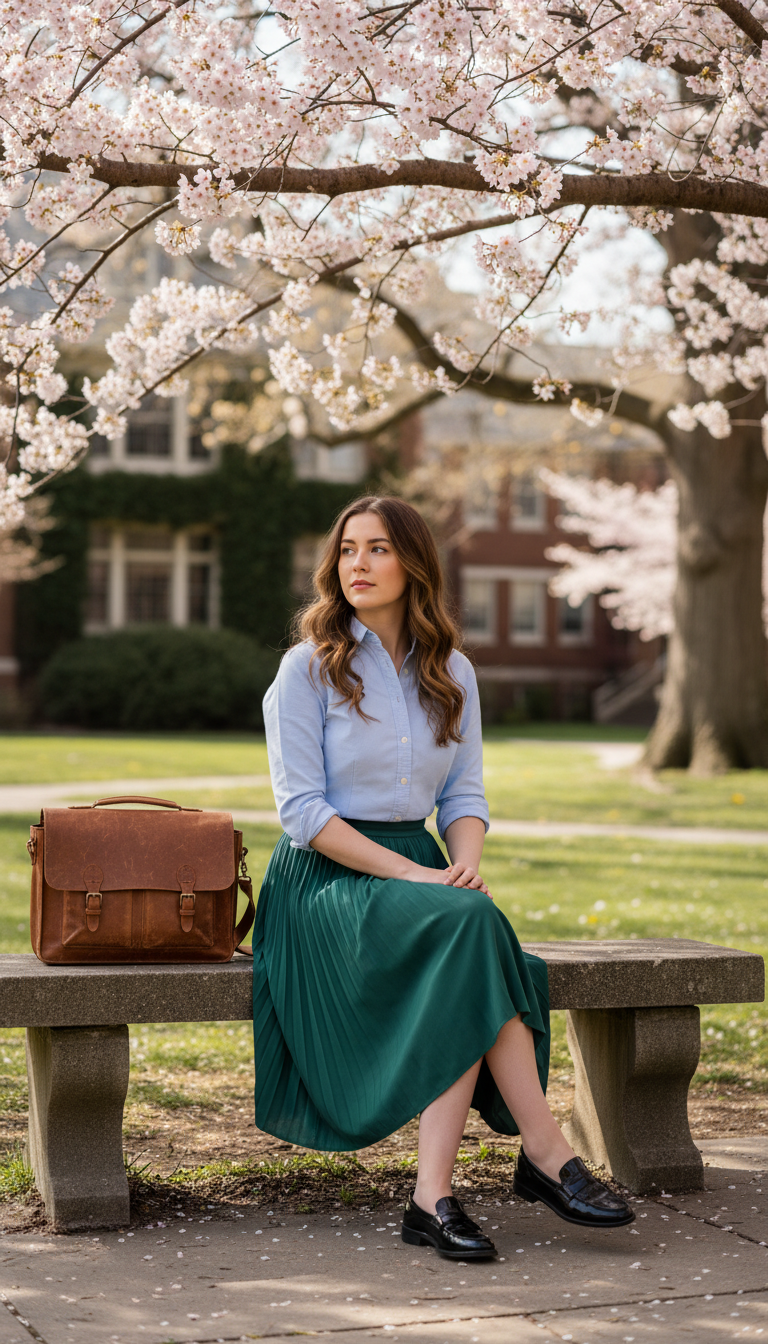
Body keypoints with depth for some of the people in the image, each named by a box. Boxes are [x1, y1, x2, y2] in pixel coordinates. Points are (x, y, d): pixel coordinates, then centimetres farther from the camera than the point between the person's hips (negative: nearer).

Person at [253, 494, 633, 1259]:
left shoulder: (450, 673, 12)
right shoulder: (309, 668, -3)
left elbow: (465, 792, 13)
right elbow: (302, 810, -10)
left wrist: (466, 862, -10)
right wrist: (408, 874, -19)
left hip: (417, 865, 5)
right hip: (326, 876, -4)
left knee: (471, 968, -31)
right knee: (472, 925, -33)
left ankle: (434, 1196, -33)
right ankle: (546, 1153, -29)